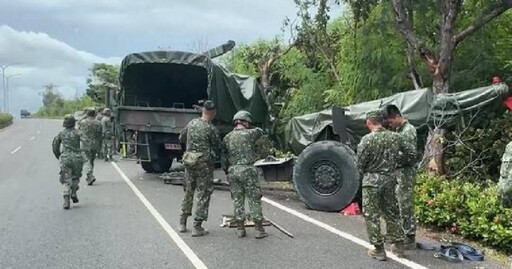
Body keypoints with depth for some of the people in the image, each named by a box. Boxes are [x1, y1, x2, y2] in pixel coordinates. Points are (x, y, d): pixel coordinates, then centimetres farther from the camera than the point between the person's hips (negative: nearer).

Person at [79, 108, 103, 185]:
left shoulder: (82, 123, -4)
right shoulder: (98, 123, 2)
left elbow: (79, 134, 1)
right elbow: (100, 136, 5)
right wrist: (99, 146, 11)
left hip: (85, 145, -3)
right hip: (95, 145, 3)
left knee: (87, 161, -4)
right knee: (92, 161, 15)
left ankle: (91, 176, -21)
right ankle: (89, 177, 24)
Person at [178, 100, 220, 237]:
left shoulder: (191, 123, 4)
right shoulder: (211, 129, -14)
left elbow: (181, 138, 17)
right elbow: (216, 148, -6)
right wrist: (213, 157, 14)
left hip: (189, 160, 6)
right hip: (204, 163, -6)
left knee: (188, 192, 17)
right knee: (203, 194, 2)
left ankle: (182, 223, 24)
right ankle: (197, 227, 3)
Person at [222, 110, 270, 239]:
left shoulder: (227, 138, 7)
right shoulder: (250, 133, -3)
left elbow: (224, 154, 7)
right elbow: (261, 133, 17)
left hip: (232, 171, 4)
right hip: (248, 170, -4)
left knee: (237, 200, 11)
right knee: (254, 200, 3)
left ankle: (240, 229, 15)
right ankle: (259, 229, 7)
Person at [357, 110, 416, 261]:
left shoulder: (366, 140, -16)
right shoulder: (395, 137, -1)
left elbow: (360, 164, -11)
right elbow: (411, 153, 7)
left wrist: (363, 175, 9)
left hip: (372, 181, -5)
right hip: (390, 180, 5)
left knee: (371, 216, 6)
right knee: (391, 213, 18)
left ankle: (379, 250, 9)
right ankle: (398, 245, 26)